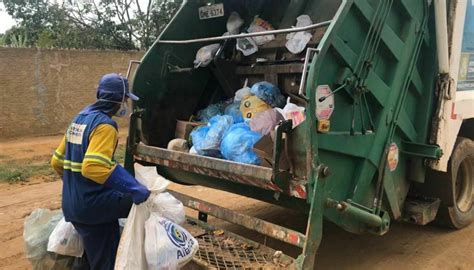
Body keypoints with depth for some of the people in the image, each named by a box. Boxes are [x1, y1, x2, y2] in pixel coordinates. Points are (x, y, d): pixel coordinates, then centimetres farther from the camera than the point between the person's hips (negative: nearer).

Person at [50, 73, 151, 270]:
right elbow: (93, 167, -34)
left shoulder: (80, 119, 12)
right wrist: (134, 188, -33)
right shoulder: (104, 124, -18)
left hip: (73, 205, 10)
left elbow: (57, 161, 17)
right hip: (94, 205, -10)